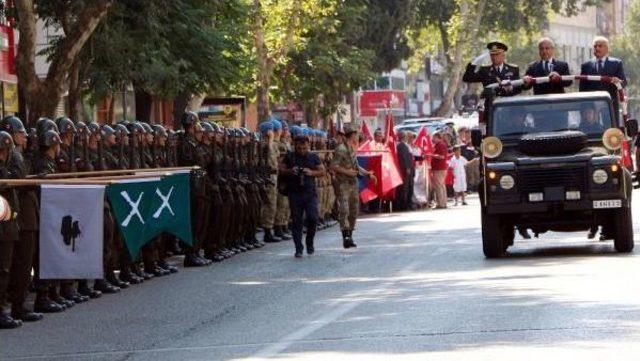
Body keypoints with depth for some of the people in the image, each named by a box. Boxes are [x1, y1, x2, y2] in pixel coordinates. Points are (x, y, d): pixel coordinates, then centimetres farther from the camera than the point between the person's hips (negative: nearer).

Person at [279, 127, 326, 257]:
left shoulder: (313, 157, 7)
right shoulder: (289, 156, 6)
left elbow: (322, 171, 9)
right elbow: (281, 170, 8)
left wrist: (311, 173, -10)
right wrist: (290, 171, -12)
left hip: (310, 193, 0)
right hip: (294, 193, 0)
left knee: (312, 217, -11)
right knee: (297, 221, -1)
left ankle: (309, 242, 14)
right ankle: (298, 249, 5)